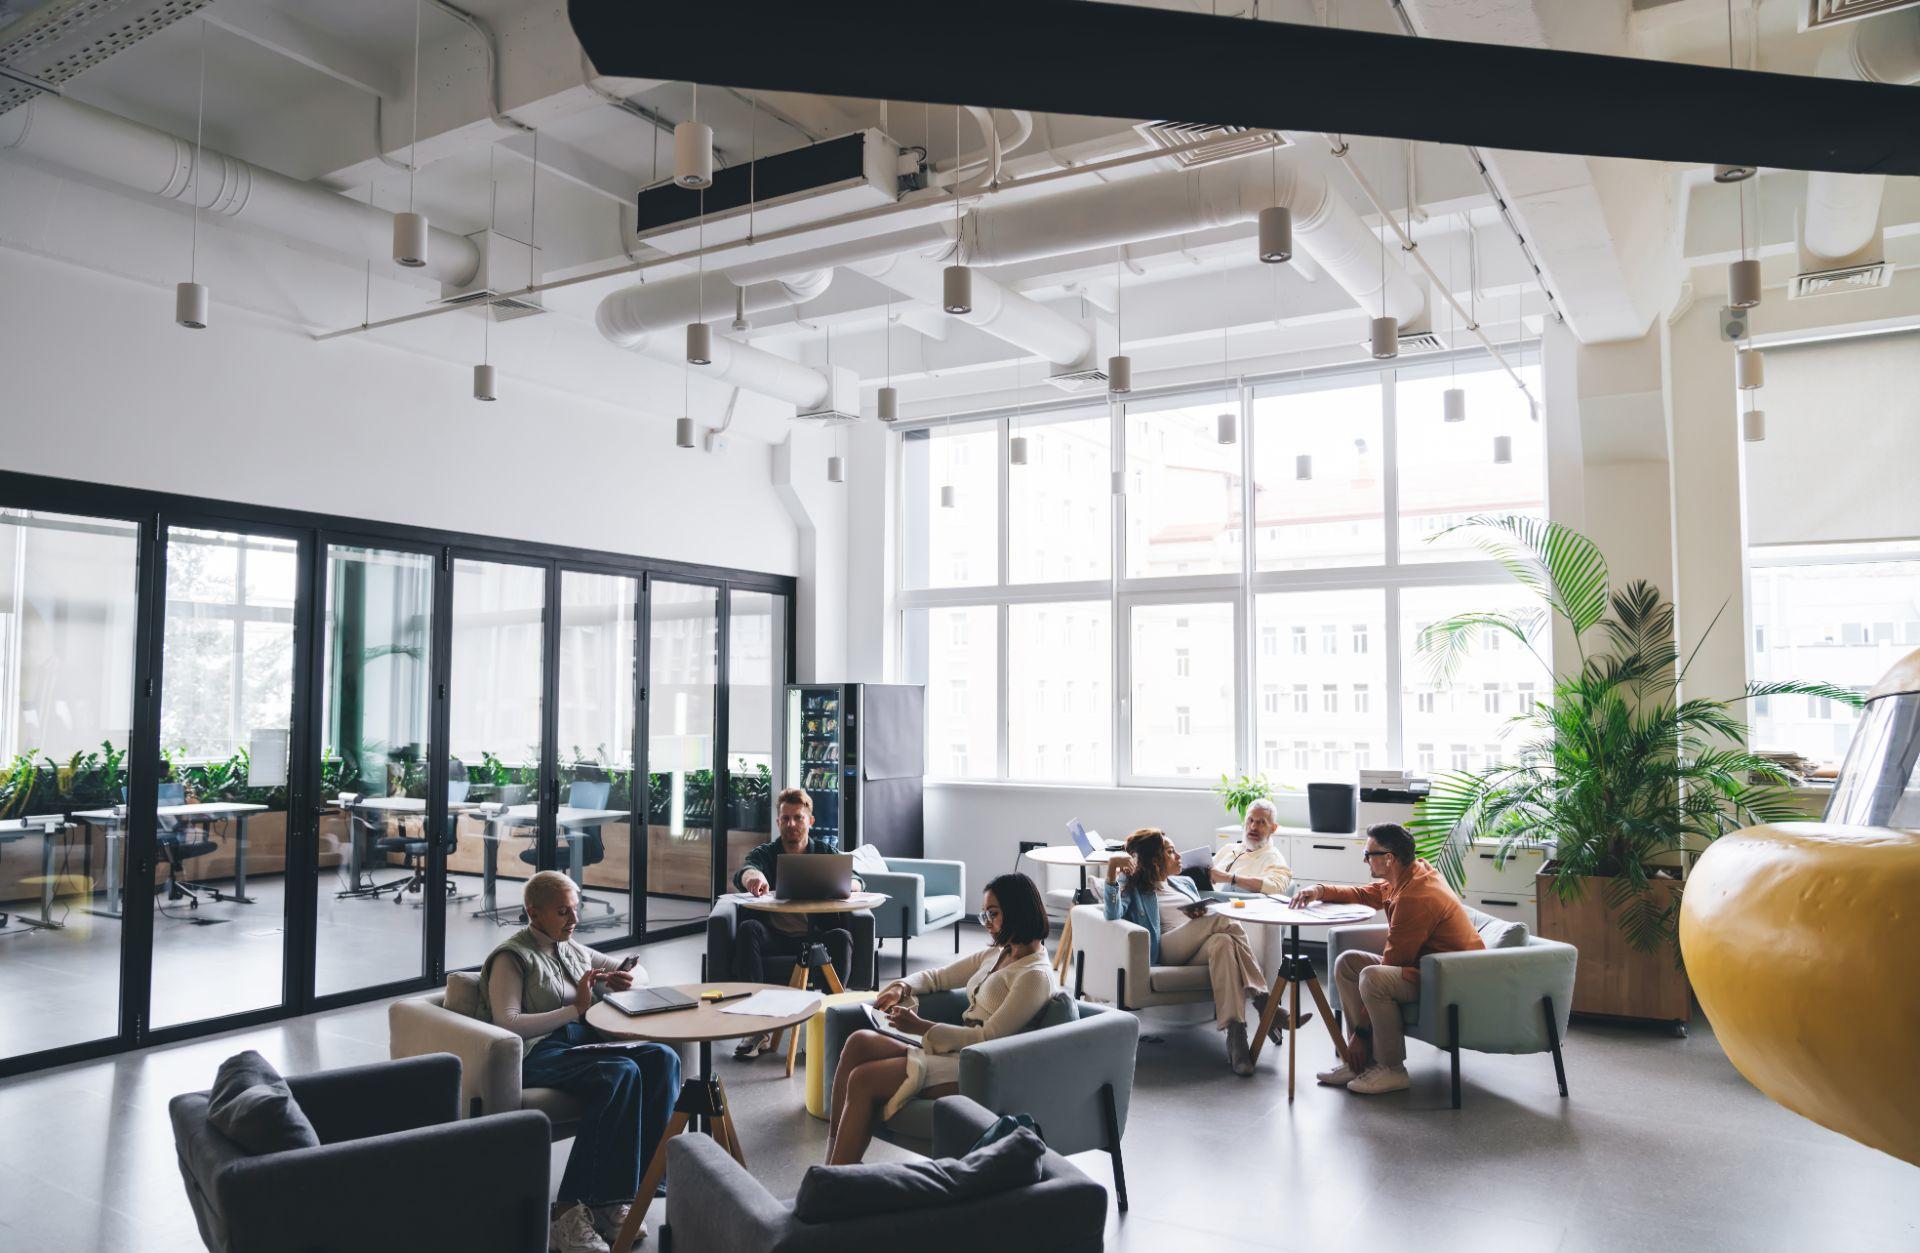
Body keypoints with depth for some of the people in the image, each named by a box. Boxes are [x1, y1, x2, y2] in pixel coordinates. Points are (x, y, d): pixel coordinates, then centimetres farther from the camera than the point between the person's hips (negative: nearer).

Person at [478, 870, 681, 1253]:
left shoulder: (574, 950, 23)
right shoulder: (512, 958, 0)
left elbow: (631, 969, 35)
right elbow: (507, 1025, -14)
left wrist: (622, 981, 10)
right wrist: (576, 1008, -15)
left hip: (585, 1041, 7)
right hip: (535, 1054, -7)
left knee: (663, 1059, -22)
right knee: (621, 1073, -35)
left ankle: (621, 1190, -22)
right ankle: (570, 1210, -31)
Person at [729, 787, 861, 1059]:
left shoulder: (826, 852, 13)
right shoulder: (765, 853, 11)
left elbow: (855, 881, -3)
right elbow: (742, 872, -13)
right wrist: (752, 876, -41)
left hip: (817, 937, 0)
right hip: (775, 938, 0)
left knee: (842, 937, -30)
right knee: (748, 929, -30)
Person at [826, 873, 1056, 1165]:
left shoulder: (1036, 975, -10)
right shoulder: (996, 954, 18)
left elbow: (989, 1037, -15)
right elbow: (938, 977, 27)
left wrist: (921, 1027, -14)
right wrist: (902, 986, 5)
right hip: (958, 1051, 9)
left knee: (863, 1080, -22)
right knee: (859, 1042, -16)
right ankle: (832, 1164, -18)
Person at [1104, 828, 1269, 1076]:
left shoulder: (1185, 883, 35)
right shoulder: (1133, 890, 17)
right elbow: (1113, 915, -5)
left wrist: (1201, 916, 4)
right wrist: (1111, 876, -20)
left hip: (1196, 953, 5)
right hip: (1163, 952, -5)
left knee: (1222, 941, -35)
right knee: (1228, 923, -28)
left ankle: (1236, 1036, -45)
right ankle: (1261, 997, -30)